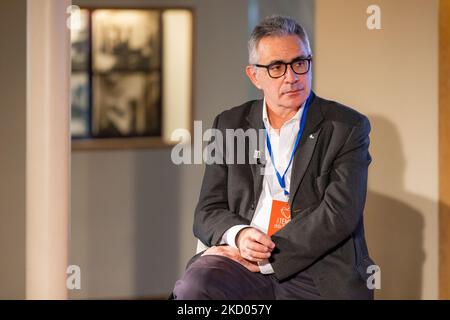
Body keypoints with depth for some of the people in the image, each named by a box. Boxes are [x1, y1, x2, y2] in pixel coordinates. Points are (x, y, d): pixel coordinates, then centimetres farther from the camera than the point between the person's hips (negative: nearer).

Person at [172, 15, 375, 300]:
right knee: (192, 289, -29)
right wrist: (238, 235, -12)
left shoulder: (348, 127, 3)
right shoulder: (230, 126, 15)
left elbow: (338, 215, -7)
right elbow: (209, 211, 13)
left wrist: (264, 256, -13)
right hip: (243, 264, 3)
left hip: (319, 278, -3)